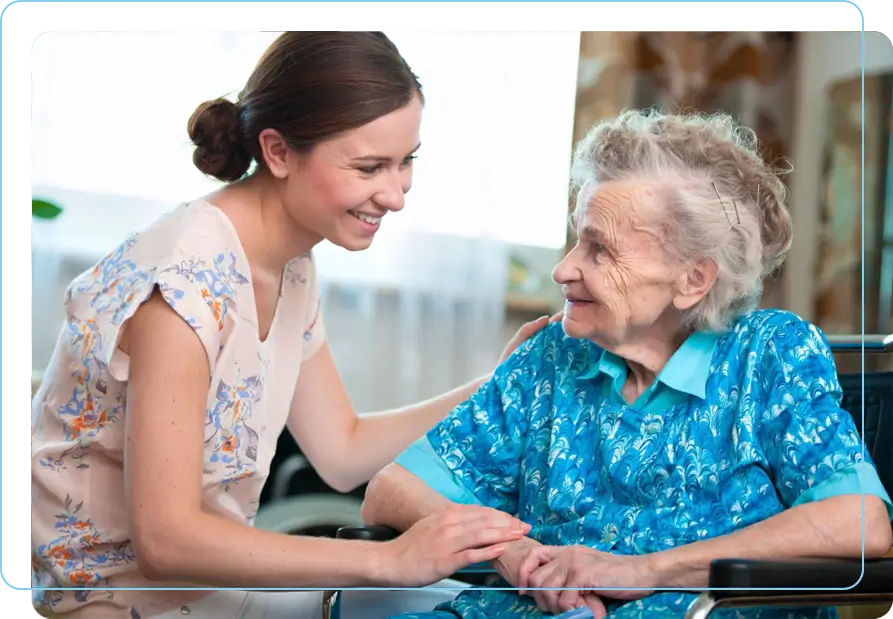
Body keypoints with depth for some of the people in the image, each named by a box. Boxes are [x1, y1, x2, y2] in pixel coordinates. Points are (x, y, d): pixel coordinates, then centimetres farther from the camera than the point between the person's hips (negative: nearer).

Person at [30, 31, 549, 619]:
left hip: (210, 567, 8)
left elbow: (342, 452, 8)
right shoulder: (187, 279, -26)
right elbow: (163, 539, -28)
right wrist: (388, 560, -31)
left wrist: (497, 386, -3)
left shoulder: (291, 268, 2)